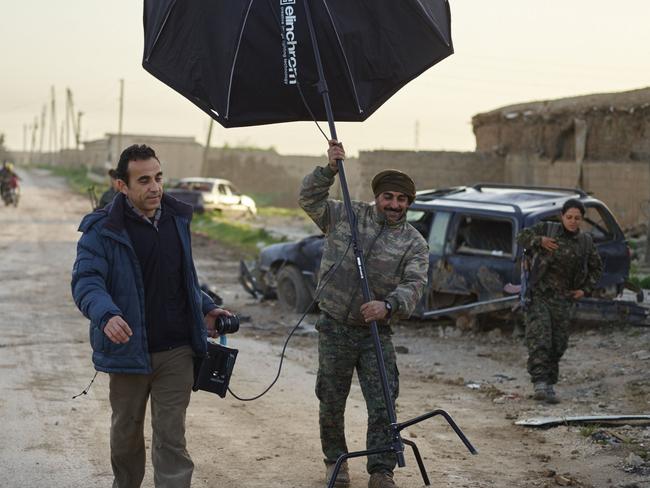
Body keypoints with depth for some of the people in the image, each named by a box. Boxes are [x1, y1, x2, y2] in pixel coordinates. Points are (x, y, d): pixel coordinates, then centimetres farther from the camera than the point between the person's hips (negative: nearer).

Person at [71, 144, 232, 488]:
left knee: (171, 437, -1)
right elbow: (86, 280, -20)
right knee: (126, 432, 17)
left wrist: (205, 308, 13)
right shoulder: (102, 230, -10)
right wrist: (106, 315, -38)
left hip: (176, 352, 2)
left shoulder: (177, 219, 7)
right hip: (128, 351, -2)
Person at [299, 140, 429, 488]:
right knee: (331, 403, 10)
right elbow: (309, 199, 2)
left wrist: (388, 305, -33)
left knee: (383, 405, -6)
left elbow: (414, 285, -13)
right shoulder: (347, 216, 3)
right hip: (335, 328, 0)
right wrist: (329, 169, -12)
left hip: (376, 333, 0)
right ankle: (335, 460, 30)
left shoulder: (414, 244, 0)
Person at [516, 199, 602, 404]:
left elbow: (596, 267, 18)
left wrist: (585, 289, 7)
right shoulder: (547, 229, -2)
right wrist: (539, 241, -15)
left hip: (563, 300, 3)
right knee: (539, 339, -16)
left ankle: (549, 385, 16)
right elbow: (522, 236, 2)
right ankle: (539, 383, -22)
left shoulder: (585, 241, 6)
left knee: (558, 344, 5)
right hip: (539, 294, -3)